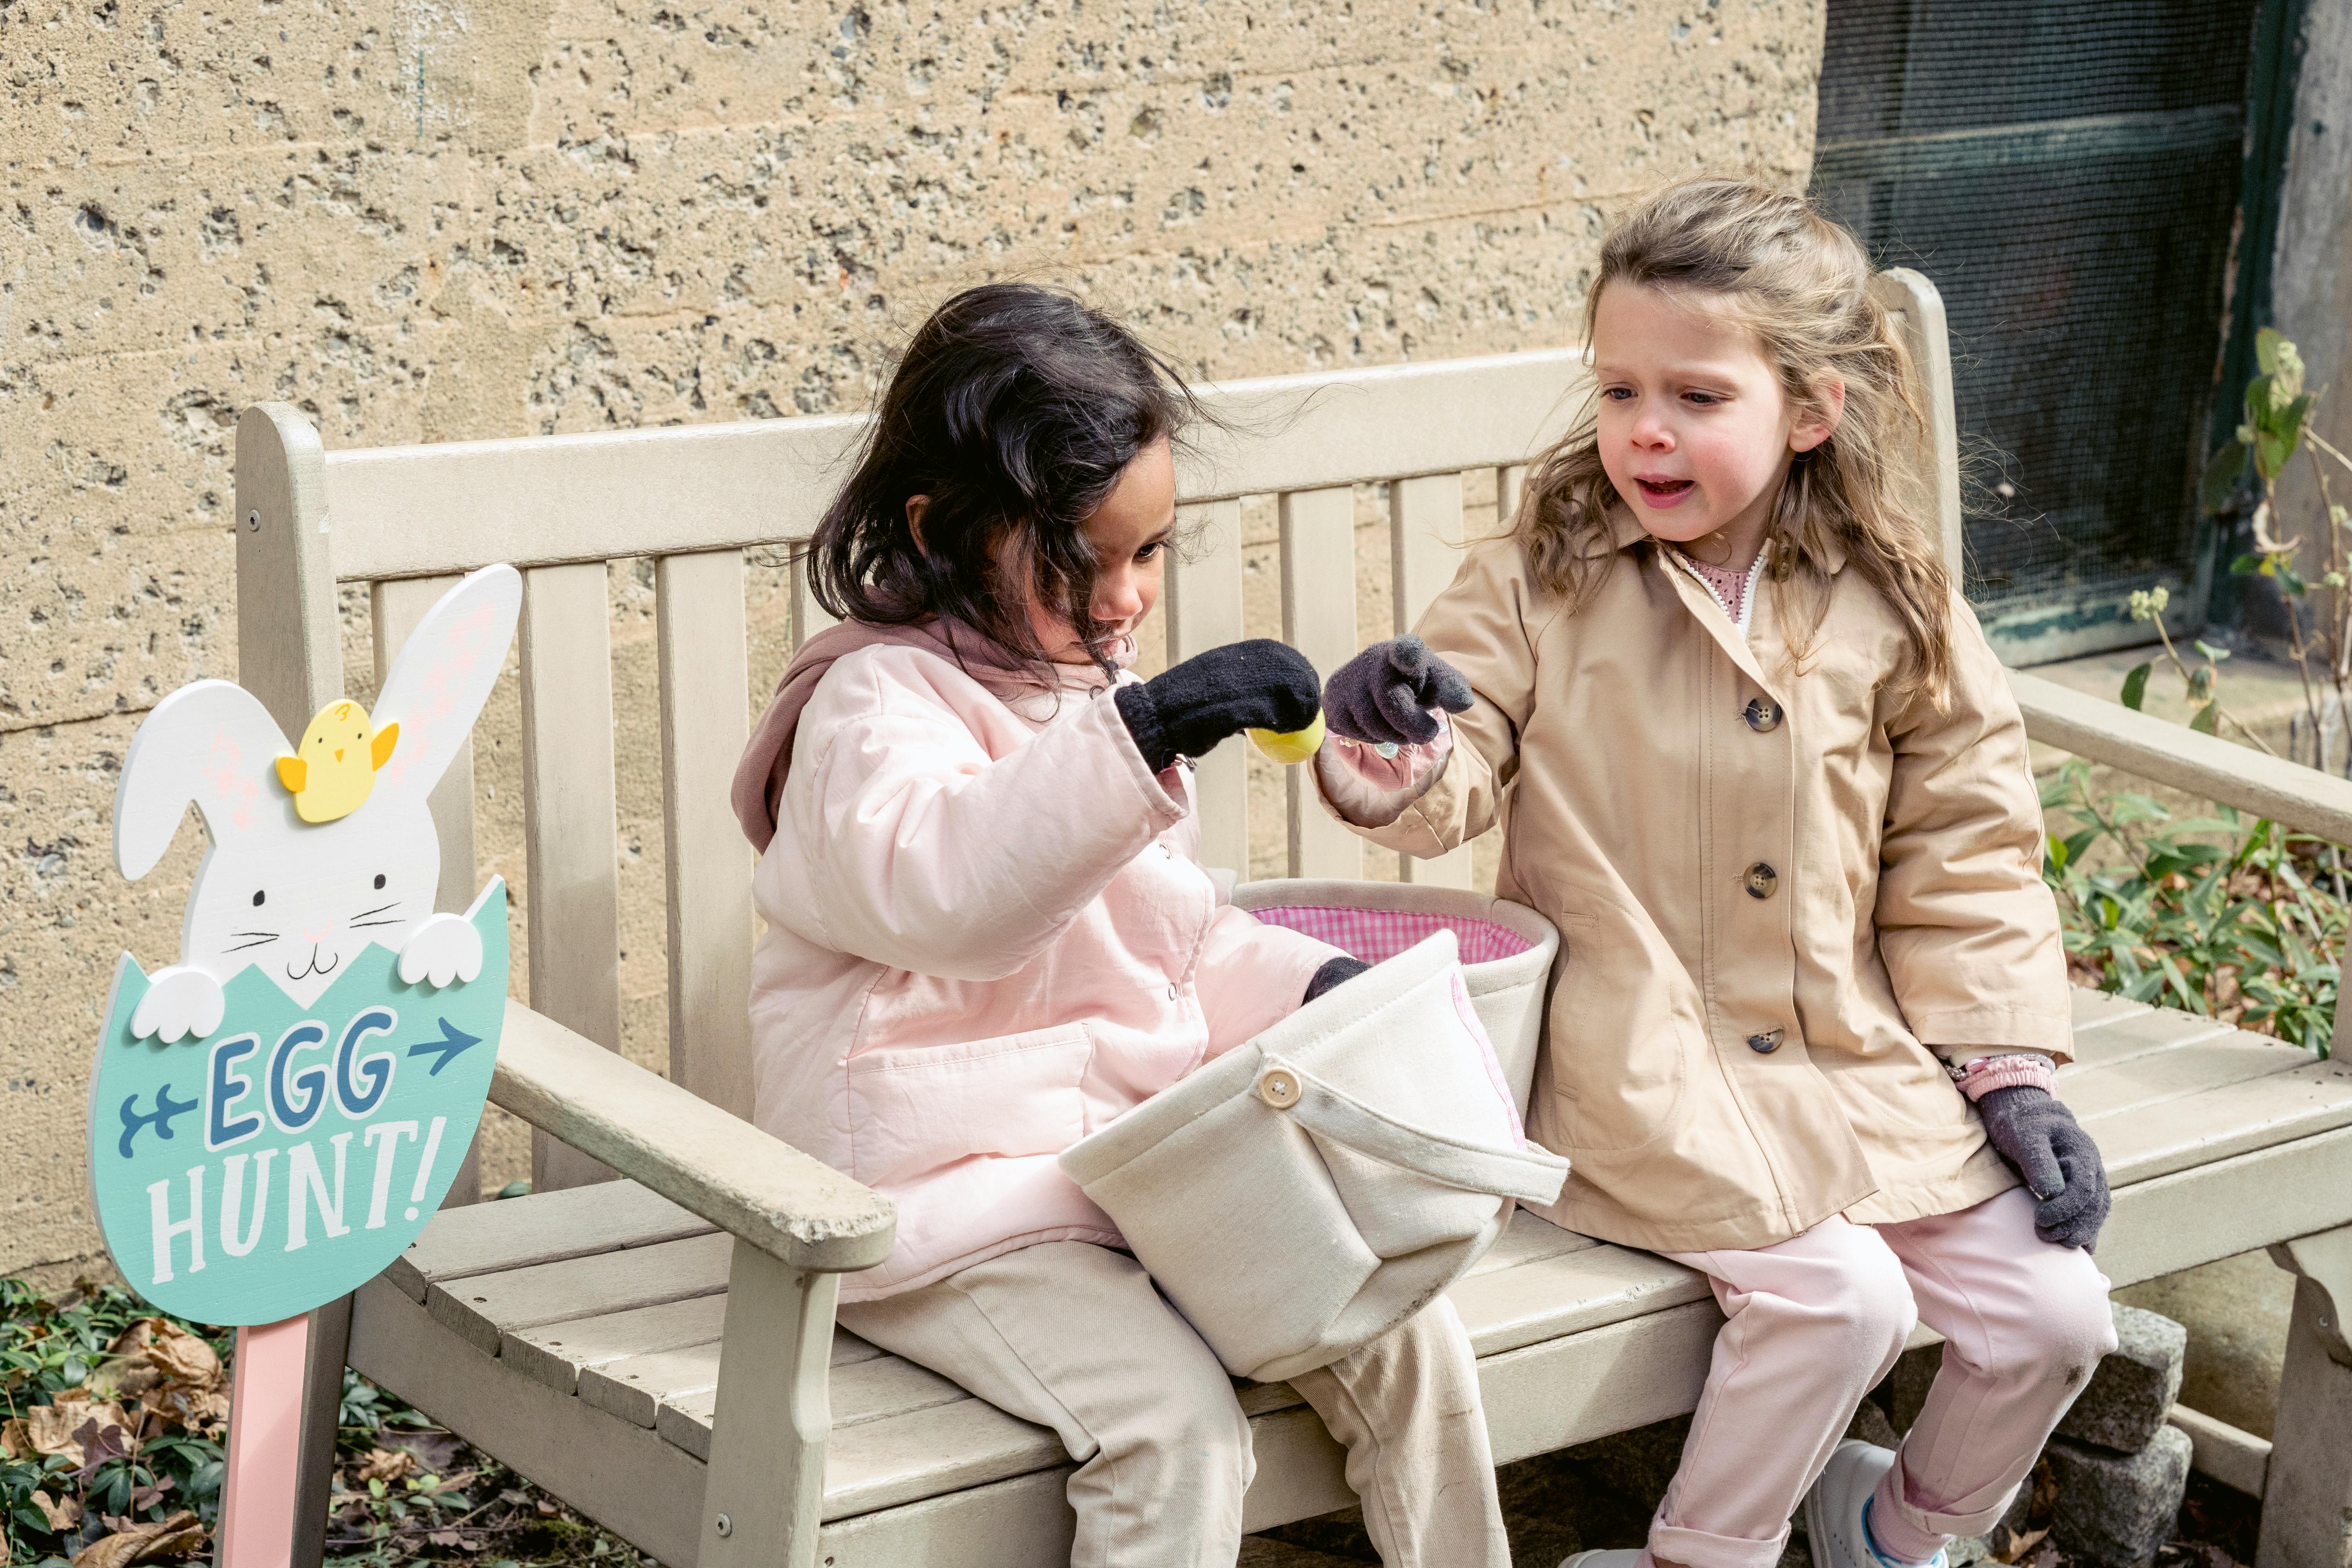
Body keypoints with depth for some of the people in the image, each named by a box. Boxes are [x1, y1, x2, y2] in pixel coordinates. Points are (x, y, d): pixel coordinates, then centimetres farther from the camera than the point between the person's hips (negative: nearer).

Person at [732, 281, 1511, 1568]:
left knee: (1405, 1338, -6)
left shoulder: (1088, 689, 17)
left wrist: (1306, 988, 5)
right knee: (1176, 1421, -26)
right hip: (956, 1193, -8)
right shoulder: (881, 702, -12)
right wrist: (1135, 736, -45)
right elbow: (939, 890, -35)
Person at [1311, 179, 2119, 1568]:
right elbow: (1453, 786, -7)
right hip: (1648, 1072, -3)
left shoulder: (1890, 614, 2)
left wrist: (2010, 1074, 1)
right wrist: (1393, 753, -30)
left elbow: (1961, 860, 7)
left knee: (2053, 1314, -3)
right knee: (1836, 1291, -24)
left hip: (1864, 1065, 4)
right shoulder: (1542, 582, -2)